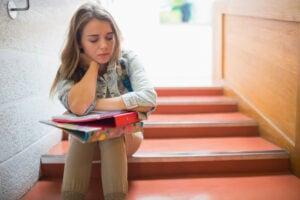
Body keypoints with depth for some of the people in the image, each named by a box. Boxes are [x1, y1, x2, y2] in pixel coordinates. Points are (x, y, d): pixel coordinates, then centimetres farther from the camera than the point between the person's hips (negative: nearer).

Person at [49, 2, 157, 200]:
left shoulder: (127, 59, -16)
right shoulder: (69, 70, -14)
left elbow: (149, 99, -33)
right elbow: (79, 107, -36)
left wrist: (96, 104, -30)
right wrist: (94, 64, -24)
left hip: (124, 136, -1)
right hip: (85, 141, 1)